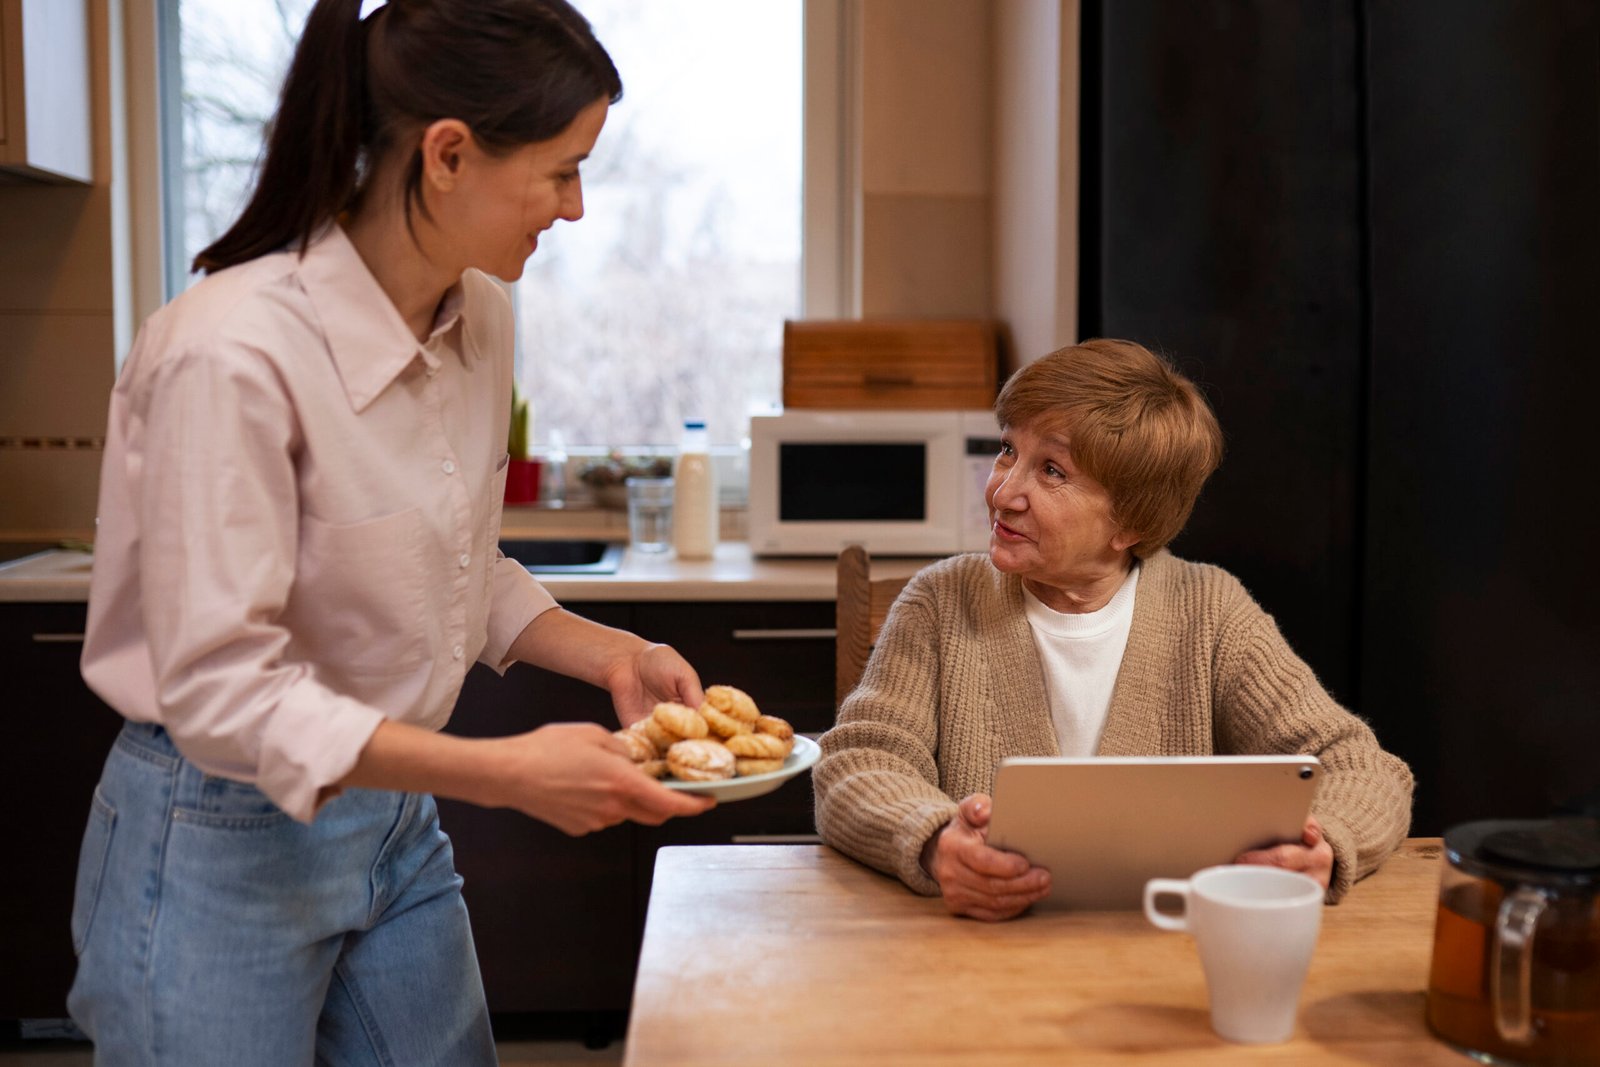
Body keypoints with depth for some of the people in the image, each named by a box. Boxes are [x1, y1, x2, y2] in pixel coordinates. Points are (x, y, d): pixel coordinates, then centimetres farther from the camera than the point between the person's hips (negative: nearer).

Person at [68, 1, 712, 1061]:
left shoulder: (479, 318, -2)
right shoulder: (232, 355, -26)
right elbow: (221, 691, -26)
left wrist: (609, 652, -3)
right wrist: (504, 771, -32)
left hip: (397, 823, 7)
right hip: (222, 849, -7)